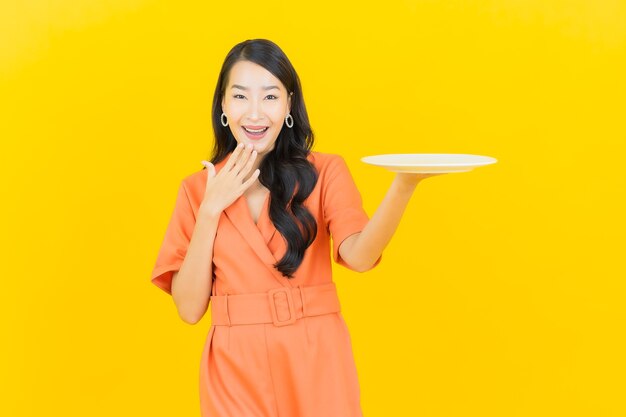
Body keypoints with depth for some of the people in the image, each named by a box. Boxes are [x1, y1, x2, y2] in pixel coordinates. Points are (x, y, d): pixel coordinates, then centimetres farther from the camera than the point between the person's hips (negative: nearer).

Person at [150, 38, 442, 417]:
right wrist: (211, 208, -10)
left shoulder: (324, 172, -1)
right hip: (235, 371, 1)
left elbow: (359, 256, -20)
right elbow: (190, 308, -3)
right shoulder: (198, 188, 3)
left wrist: (405, 184, -37)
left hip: (316, 365, -1)